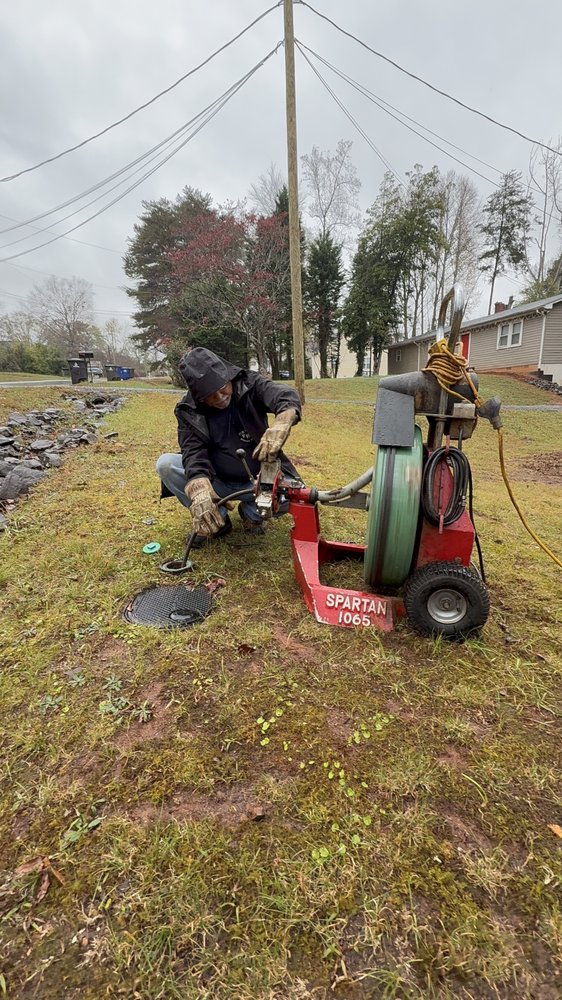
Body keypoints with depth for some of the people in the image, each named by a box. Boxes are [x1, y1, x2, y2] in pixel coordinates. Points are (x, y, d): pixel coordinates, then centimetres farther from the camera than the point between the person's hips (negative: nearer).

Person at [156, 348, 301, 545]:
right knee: (165, 464, -21)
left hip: (257, 479, -1)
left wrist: (280, 425, -54)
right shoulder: (189, 411, -9)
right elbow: (193, 452, -22)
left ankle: (251, 510, 4)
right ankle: (217, 518, -5)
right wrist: (199, 489, -45)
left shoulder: (249, 384, -12)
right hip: (217, 482, 1)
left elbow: (287, 396, -29)